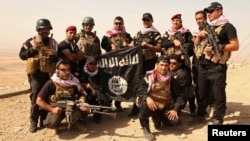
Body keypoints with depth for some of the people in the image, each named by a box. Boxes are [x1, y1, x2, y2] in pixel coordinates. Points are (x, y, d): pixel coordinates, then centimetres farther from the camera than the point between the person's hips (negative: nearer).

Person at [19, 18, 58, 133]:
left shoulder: (53, 42, 12)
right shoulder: (31, 41, -1)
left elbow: (58, 56, 21)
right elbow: (22, 55, -6)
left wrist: (54, 57, -2)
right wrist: (32, 49, -21)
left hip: (50, 74, 4)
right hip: (37, 74, -4)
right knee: (36, 98, -5)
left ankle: (44, 120, 23)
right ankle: (33, 122, 7)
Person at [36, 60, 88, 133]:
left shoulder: (74, 81, -6)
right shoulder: (51, 83, -15)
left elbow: (82, 94, -1)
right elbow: (39, 101, -13)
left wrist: (82, 104, -23)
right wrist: (52, 109, -22)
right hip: (57, 109, -3)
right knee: (52, 122, -34)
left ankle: (74, 122, 7)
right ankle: (56, 125, 6)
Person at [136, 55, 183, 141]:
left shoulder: (172, 79, -1)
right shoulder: (149, 76, -8)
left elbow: (179, 95, 0)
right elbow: (140, 91, -10)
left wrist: (175, 109, -13)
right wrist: (147, 98, -32)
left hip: (165, 107, 3)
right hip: (151, 105, -3)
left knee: (176, 121, -18)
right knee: (144, 104, -36)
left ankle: (157, 119, 15)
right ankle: (145, 129, -12)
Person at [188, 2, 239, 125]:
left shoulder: (227, 26, -4)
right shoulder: (207, 27, 19)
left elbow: (235, 45, -12)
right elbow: (196, 44, 21)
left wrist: (217, 48, -20)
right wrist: (199, 35, 1)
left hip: (217, 67, -7)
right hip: (202, 65, 8)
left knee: (218, 94, 0)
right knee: (202, 93, 15)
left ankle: (217, 120, 11)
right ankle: (200, 116, 28)